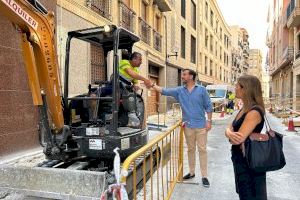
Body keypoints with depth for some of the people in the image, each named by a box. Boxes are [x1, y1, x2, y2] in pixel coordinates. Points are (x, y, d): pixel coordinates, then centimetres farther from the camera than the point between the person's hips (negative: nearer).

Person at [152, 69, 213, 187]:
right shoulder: (179, 90, 4)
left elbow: (208, 106, -1)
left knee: (202, 149, 1)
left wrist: (209, 121, -6)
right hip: (188, 126, 3)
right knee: (190, 149, 14)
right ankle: (191, 172, 29)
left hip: (201, 125, -3)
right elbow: (164, 91, -1)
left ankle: (204, 176, 11)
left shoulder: (201, 90, -4)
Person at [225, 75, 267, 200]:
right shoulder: (244, 109, 5)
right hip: (240, 160, 9)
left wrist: (230, 133, -10)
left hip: (250, 164, -9)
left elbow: (238, 140, -31)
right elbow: (230, 130, 3)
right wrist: (229, 133, -20)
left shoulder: (254, 112, -25)